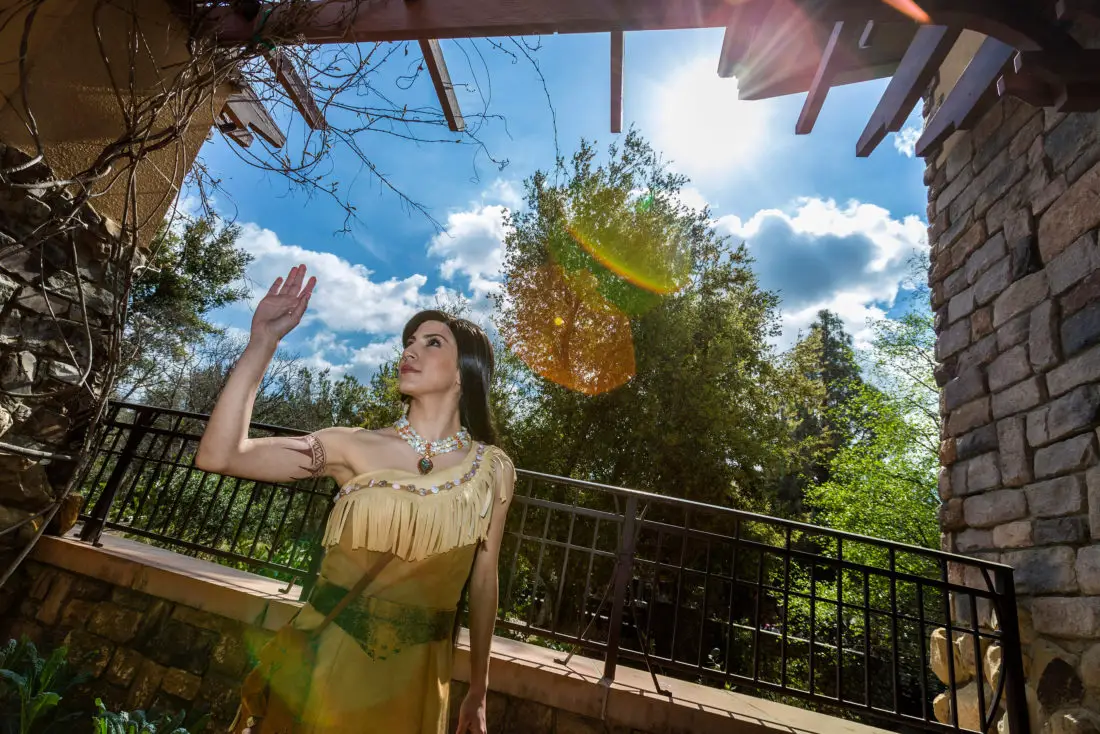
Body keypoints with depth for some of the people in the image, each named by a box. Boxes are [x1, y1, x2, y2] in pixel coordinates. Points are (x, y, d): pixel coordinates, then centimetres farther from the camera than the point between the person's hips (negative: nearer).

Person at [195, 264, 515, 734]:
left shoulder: (492, 470, -9)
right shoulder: (353, 447, -9)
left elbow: (484, 581, 0)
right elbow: (218, 456, -18)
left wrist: (478, 693, 9)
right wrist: (263, 341, -22)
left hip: (411, 678, 0)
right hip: (324, 659, 1)